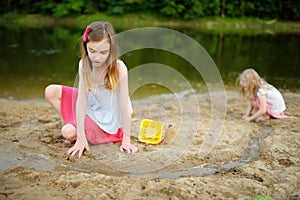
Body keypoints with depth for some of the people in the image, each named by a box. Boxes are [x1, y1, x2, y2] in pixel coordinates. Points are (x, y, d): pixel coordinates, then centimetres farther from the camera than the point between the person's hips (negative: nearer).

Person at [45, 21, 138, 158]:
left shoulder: (119, 68, -28)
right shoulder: (84, 64, -16)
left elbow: (124, 105, -24)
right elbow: (81, 100, -20)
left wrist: (126, 140, -21)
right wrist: (81, 138, -23)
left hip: (108, 121, -5)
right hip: (89, 109, 5)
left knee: (69, 132, -24)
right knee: (51, 92, -4)